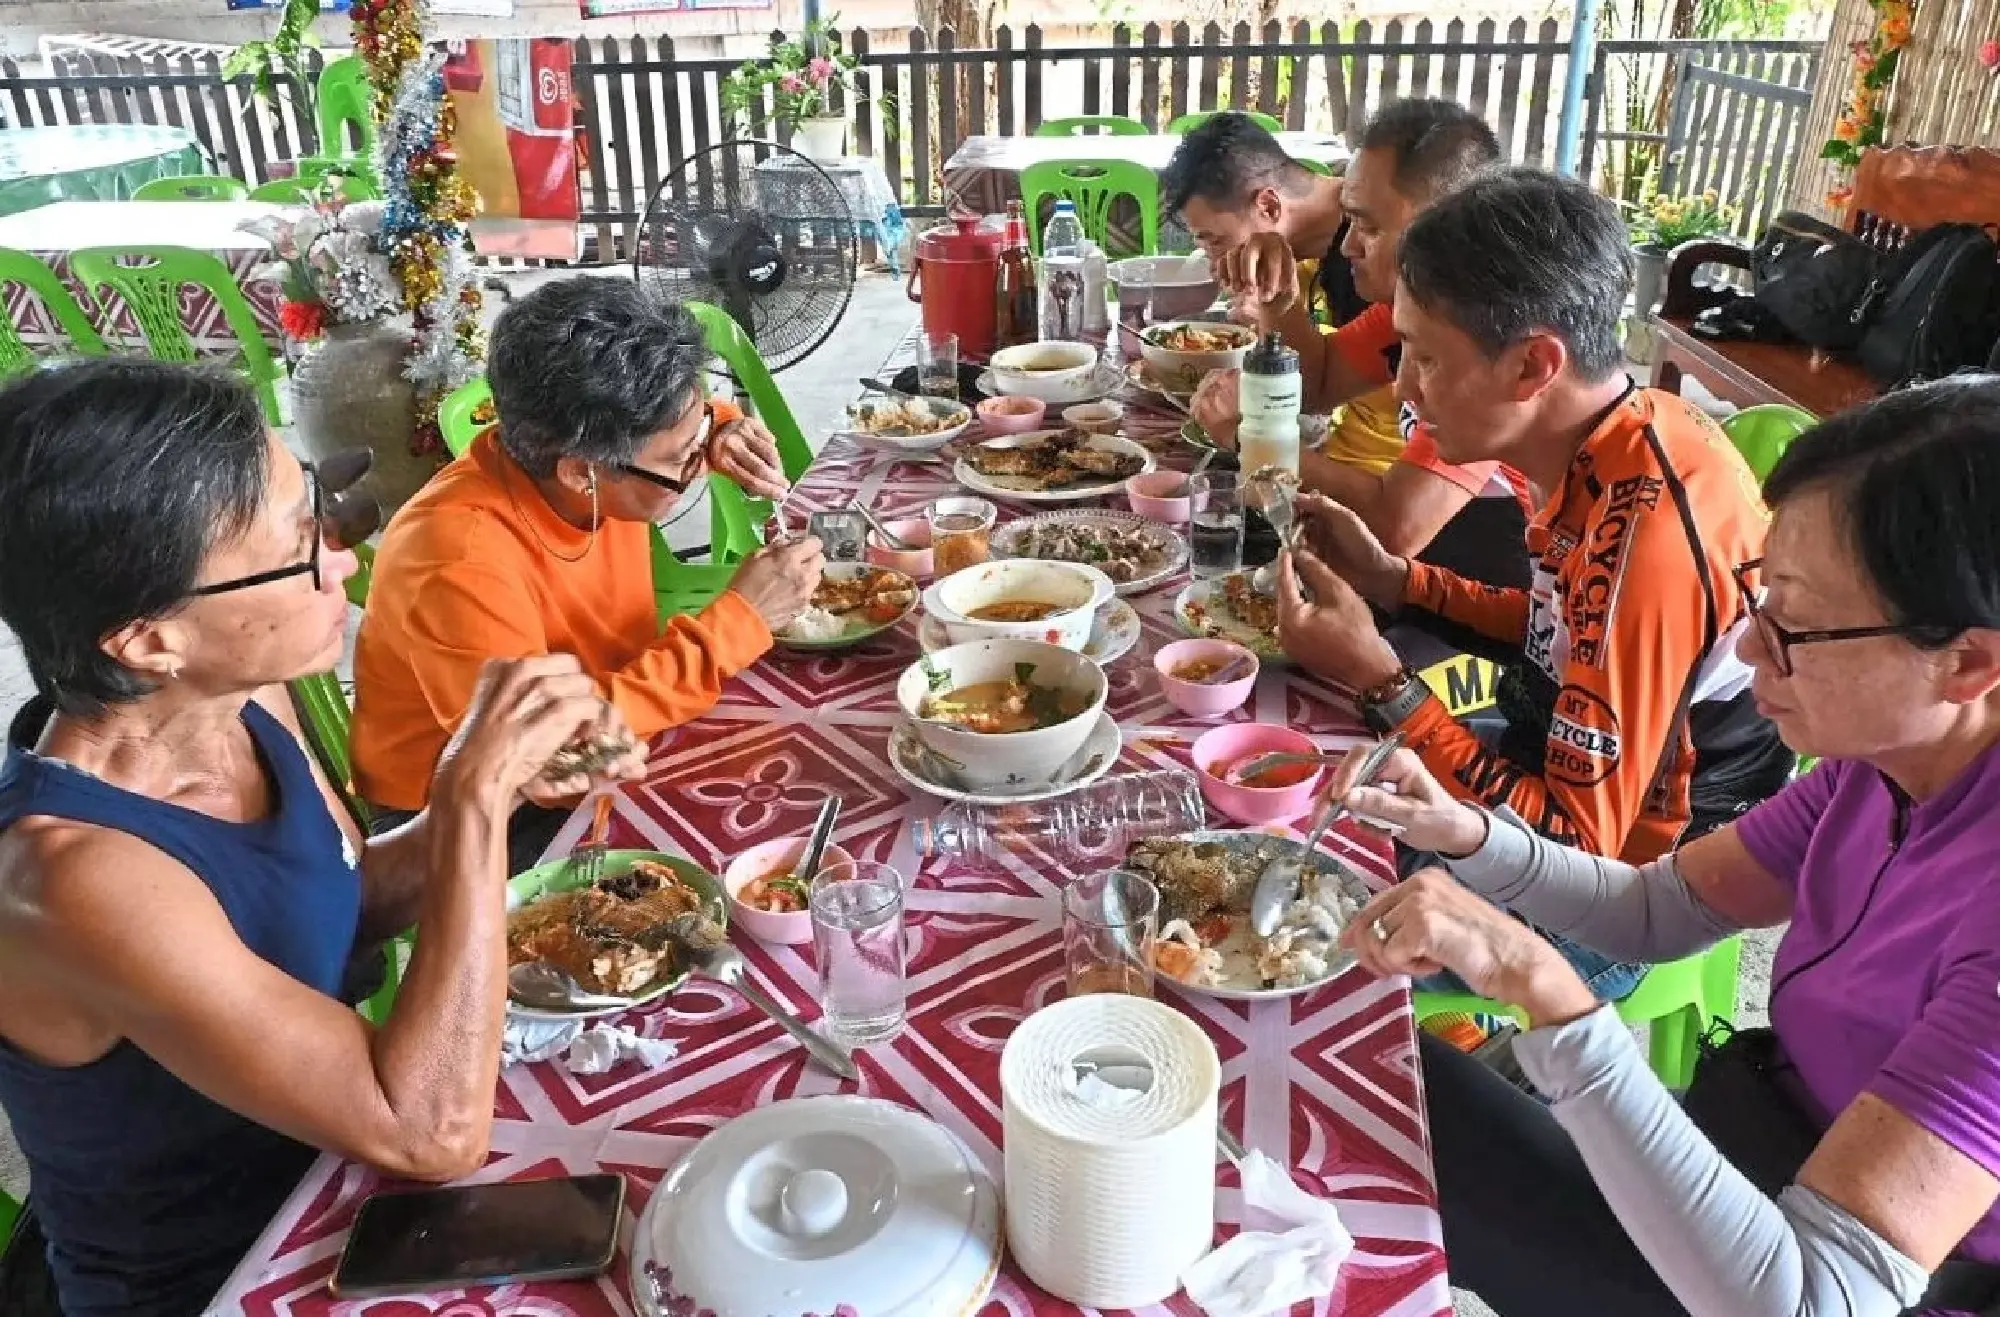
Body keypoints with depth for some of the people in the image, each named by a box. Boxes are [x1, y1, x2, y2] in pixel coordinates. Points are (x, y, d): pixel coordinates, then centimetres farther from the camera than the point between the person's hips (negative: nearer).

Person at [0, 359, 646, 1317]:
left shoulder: (239, 698, -11)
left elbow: (352, 896, 6)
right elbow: (433, 1131, -33)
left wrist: (504, 786, -12)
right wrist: (476, 797, -32)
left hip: (321, 1169, 6)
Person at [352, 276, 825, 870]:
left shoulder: (600, 462, -10)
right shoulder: (459, 561, -32)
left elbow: (676, 421, 14)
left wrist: (724, 431, -11)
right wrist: (736, 621, -30)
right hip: (490, 832, -7)